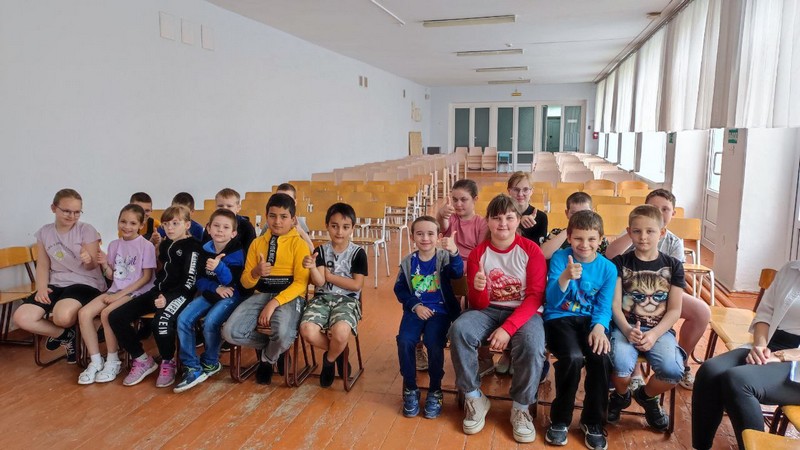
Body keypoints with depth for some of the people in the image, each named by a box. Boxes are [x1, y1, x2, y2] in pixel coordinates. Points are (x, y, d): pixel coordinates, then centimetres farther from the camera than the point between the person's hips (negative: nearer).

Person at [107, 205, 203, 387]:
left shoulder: (192, 247, -5)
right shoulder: (164, 244, 18)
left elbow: (189, 281, -15)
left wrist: (168, 297, -23)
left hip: (179, 294, -8)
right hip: (159, 291, 8)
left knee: (160, 322, -37)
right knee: (115, 317, -6)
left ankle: (168, 363, -8)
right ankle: (142, 360, 7)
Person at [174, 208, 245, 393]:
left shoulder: (236, 252, -13)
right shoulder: (205, 249, 1)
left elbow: (231, 281, -23)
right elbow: (199, 280, 4)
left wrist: (218, 267, -41)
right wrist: (215, 287, -15)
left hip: (230, 295, -5)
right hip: (209, 293, 5)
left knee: (210, 323, -28)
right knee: (183, 319, -15)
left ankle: (210, 363, 1)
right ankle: (193, 368, -7)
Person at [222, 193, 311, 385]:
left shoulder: (299, 244, -2)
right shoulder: (257, 243, 12)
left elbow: (301, 282, -10)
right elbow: (246, 282, 11)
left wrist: (274, 303, -21)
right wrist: (255, 273, -14)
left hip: (289, 297, -4)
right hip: (261, 295, 4)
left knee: (283, 334, -35)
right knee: (230, 332, -21)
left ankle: (268, 359, 4)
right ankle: (272, 345, 8)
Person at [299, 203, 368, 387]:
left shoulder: (358, 253, -1)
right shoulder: (321, 251, 5)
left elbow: (356, 285, -7)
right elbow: (319, 282, -6)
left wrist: (330, 276, -5)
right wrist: (312, 267, -27)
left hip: (347, 300, -2)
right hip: (322, 298, 2)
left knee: (340, 332, -34)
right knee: (307, 330, -28)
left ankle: (330, 359, 3)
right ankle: (337, 352, 5)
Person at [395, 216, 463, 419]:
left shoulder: (444, 257, -3)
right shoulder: (408, 262, 5)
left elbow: (458, 273, -24)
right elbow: (399, 289, 7)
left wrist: (454, 251, -45)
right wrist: (415, 306, -9)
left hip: (440, 311, -2)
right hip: (415, 310, 2)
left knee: (434, 343, -26)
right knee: (405, 342, -22)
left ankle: (435, 391, -1)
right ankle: (410, 389, 1)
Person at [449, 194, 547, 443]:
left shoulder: (531, 250, -7)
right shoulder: (478, 253, -1)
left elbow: (535, 297, -12)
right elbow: (478, 305, -2)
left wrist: (507, 328, -24)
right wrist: (478, 289, -28)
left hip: (524, 312, -2)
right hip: (490, 310, 2)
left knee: (532, 344, -34)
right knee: (459, 329, -27)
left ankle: (521, 408, -8)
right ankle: (475, 399, -9)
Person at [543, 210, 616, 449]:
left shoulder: (608, 268, 1)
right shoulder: (560, 257, -6)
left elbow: (604, 307, -1)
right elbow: (552, 301, -13)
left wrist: (599, 328, -23)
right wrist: (565, 278, -32)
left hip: (590, 320, 2)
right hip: (560, 318, -2)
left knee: (601, 356, -27)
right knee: (573, 357, -30)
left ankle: (593, 422, -1)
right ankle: (560, 420, -4)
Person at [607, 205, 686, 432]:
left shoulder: (673, 265, 6)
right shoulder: (620, 263, 3)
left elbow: (674, 310, 2)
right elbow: (615, 305, -2)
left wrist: (654, 334, -14)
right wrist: (627, 330, -20)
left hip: (660, 329, 2)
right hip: (625, 326, -1)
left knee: (673, 370, -26)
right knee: (621, 366, -30)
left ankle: (647, 396, 11)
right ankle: (621, 396, 9)